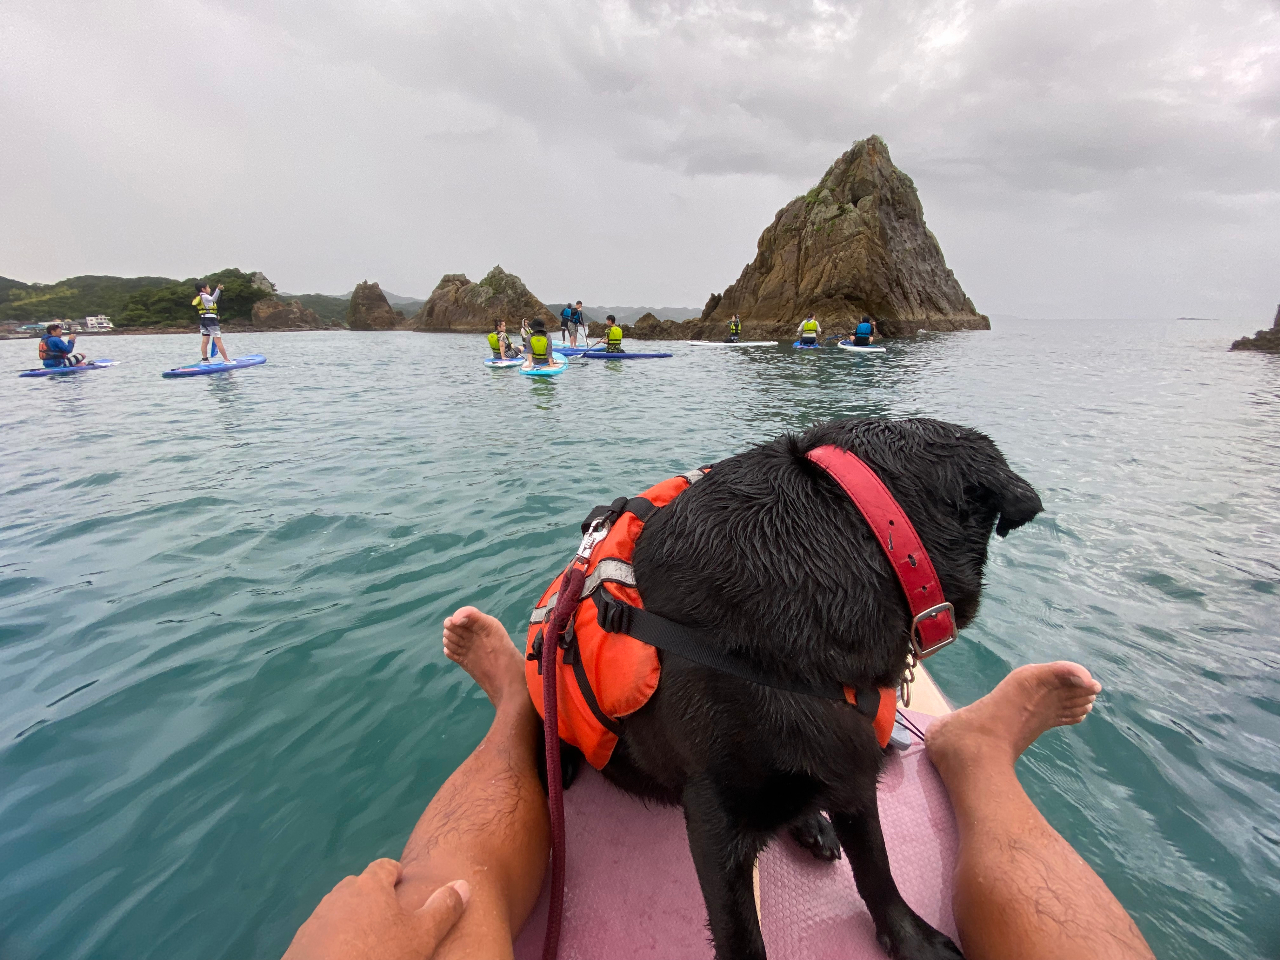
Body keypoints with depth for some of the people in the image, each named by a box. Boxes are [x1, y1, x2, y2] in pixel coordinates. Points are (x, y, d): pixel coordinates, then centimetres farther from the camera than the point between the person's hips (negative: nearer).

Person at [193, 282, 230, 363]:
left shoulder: (199, 297, 19)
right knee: (218, 340, -9)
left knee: (204, 341, 7)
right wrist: (218, 289, -39)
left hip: (203, 320, 9)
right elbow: (213, 299, -26)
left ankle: (204, 359, 8)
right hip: (210, 319, -9)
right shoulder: (204, 296, -9)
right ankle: (226, 359, -9)